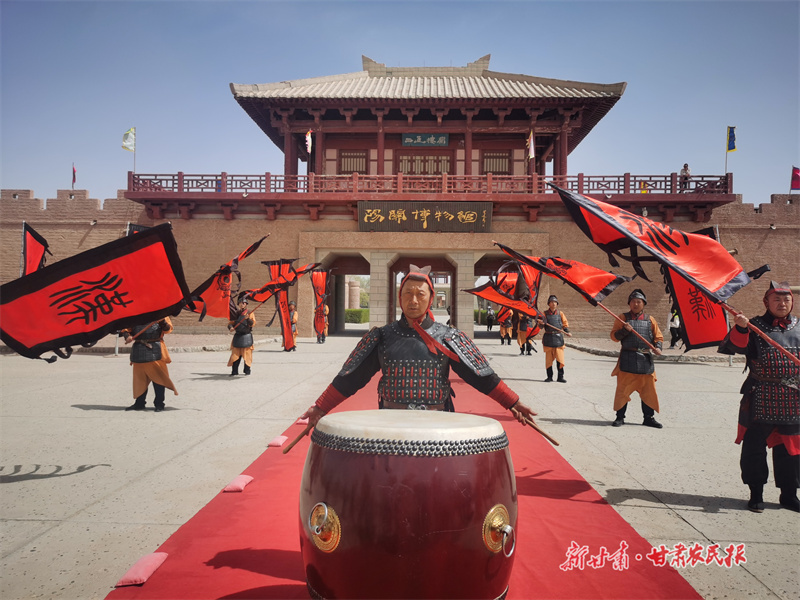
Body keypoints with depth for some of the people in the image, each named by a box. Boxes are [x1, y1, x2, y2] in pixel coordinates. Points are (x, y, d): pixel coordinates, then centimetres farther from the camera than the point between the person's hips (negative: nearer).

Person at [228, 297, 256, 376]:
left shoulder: (250, 313, 3)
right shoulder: (236, 314, 13)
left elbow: (253, 324, -8)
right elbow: (230, 323, 14)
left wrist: (248, 319, -26)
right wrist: (230, 328, -8)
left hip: (246, 337, -3)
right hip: (237, 336, 3)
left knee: (247, 354, 0)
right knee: (235, 354, 0)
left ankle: (247, 371, 13)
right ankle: (234, 371, 4)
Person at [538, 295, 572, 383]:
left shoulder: (560, 314, 8)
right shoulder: (545, 314, 5)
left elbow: (565, 323, 13)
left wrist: (567, 332, -3)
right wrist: (541, 323, -21)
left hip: (558, 338, 0)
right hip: (548, 338, 0)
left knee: (560, 359, -4)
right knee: (549, 359, 4)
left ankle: (560, 377, 4)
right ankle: (549, 376, 14)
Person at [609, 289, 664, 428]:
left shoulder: (650, 319, 12)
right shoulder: (623, 318, 6)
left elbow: (658, 337, 13)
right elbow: (614, 336, 2)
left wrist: (657, 347, -6)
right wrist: (625, 330, -16)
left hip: (645, 359, 2)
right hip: (627, 359, -2)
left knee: (648, 390, 5)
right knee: (623, 389, 0)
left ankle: (649, 418, 17)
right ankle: (620, 417, 11)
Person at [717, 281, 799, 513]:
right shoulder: (756, 327, -3)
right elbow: (737, 347, -17)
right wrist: (740, 329, -34)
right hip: (760, 400, -3)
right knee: (754, 447, 3)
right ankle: (756, 494, 16)